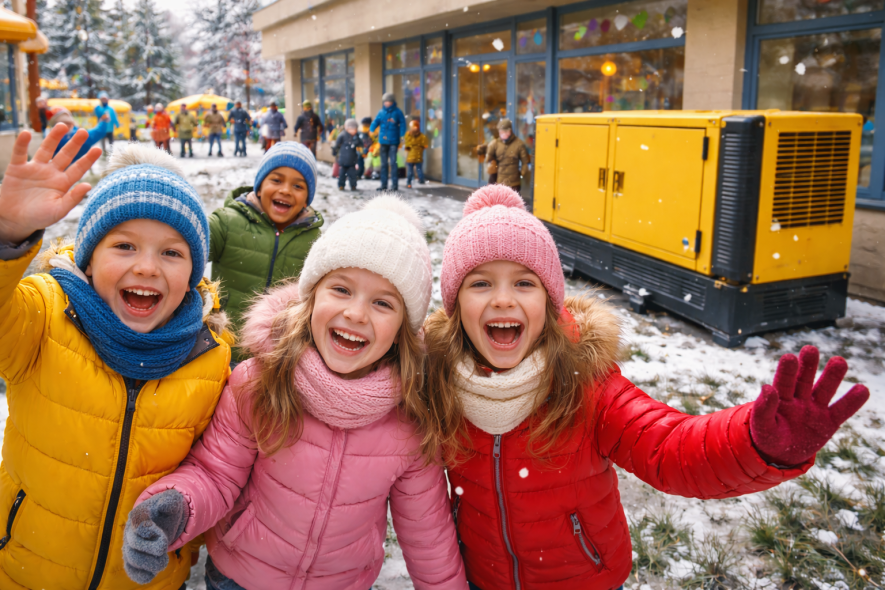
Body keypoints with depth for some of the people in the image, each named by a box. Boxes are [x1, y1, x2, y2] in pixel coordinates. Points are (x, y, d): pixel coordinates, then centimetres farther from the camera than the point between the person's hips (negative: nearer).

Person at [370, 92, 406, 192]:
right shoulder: (381, 112, 8)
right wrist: (371, 130, -15)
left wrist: (401, 136, -16)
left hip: (393, 141, -4)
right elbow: (375, 122, 3)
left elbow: (402, 124, -4)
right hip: (383, 141, 4)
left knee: (393, 162, -8)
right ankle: (384, 184, 15)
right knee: (384, 163, 8)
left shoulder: (397, 112, -1)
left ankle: (395, 184, -2)